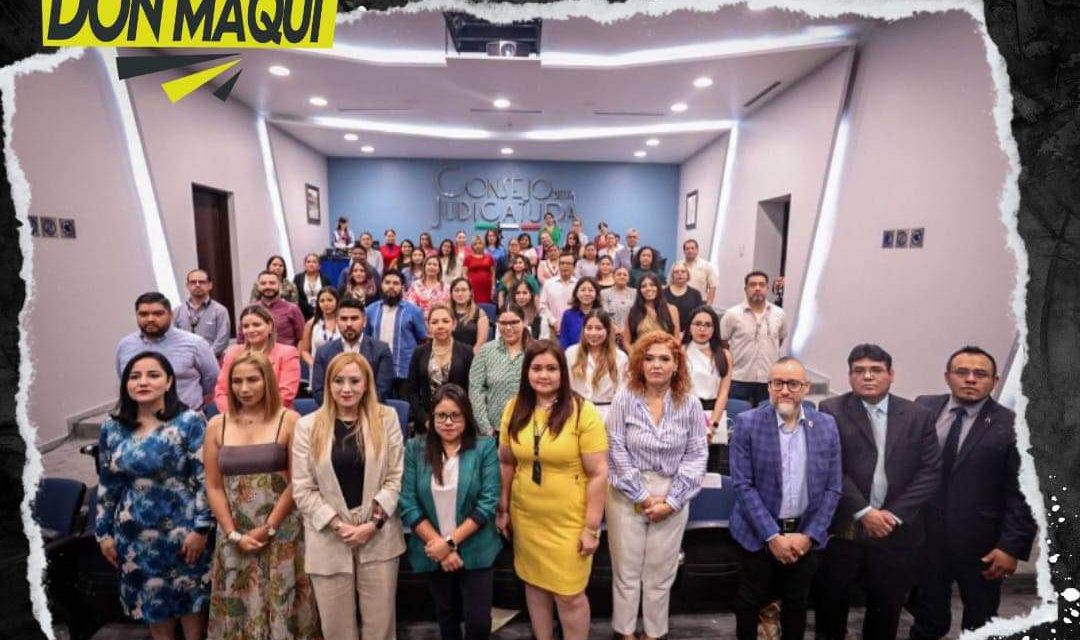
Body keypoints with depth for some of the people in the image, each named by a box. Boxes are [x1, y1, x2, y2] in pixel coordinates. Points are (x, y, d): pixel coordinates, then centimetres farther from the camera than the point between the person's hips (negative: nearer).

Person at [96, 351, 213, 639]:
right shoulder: (112, 428, 2)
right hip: (135, 534, 4)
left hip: (182, 530, -3)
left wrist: (201, 528, -15)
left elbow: (205, 479, -13)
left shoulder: (190, 422, -11)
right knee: (151, 603, 17)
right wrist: (104, 532, 9)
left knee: (191, 599, 11)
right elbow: (107, 485, 9)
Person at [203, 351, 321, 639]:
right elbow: (214, 486, 4)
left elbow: (296, 482, -8)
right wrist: (234, 534, -4)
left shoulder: (288, 421, -6)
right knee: (238, 609, 12)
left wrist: (267, 528, -10)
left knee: (281, 605, 6)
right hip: (235, 536, 3)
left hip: (282, 533, -3)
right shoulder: (217, 425, 4)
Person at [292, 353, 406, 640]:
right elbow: (303, 489, -2)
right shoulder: (308, 426, 0)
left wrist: (373, 522, -11)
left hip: (379, 537, 0)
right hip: (328, 539, 0)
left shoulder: (387, 418, -1)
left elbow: (395, 477, -2)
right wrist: (338, 524, -11)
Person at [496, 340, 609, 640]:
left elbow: (598, 474, -14)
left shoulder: (583, 412, -16)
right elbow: (506, 463, 8)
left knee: (568, 593, 6)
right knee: (535, 584, 19)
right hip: (525, 517, 4)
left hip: (568, 521, -4)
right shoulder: (515, 409, -3)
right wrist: (503, 508, 10)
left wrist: (592, 528, -12)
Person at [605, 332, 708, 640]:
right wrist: (643, 497, -10)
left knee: (662, 572, 13)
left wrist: (671, 500, -10)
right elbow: (616, 452, -9)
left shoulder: (690, 405, -4)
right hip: (627, 495, -1)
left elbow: (696, 456, -4)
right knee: (626, 569, 11)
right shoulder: (624, 400, -9)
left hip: (672, 498, 1)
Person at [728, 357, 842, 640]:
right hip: (759, 533, -2)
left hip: (806, 533, 2)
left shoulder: (826, 425, -3)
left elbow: (833, 488, -1)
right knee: (750, 603, 15)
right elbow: (742, 485, -13)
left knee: (797, 604, 19)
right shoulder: (747, 423, -12)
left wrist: (809, 535, -7)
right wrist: (772, 536, -15)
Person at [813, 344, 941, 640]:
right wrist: (863, 512, -14)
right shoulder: (831, 411, -4)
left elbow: (930, 472, 0)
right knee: (830, 600, 10)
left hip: (898, 532, 2)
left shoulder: (918, 416, 5)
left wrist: (895, 514, -9)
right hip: (842, 528, -2)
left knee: (887, 606, 15)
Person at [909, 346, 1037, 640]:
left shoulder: (1012, 426, -11)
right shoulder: (923, 408, -3)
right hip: (924, 536, 2)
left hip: (980, 544, -1)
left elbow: (1022, 495, -10)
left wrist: (1012, 547, -13)